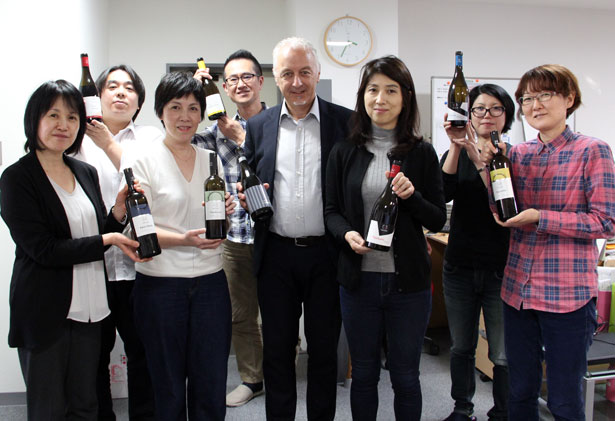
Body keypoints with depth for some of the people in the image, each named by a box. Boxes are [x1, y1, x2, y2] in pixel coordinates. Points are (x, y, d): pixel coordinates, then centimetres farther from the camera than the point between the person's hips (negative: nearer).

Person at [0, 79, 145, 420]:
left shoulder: (86, 173, 9)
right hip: (45, 312, -5)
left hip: (88, 310, 6)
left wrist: (118, 213, -8)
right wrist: (108, 240, -16)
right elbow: (43, 249, -16)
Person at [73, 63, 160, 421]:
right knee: (95, 353, 9)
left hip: (138, 264, 0)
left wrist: (109, 145, -13)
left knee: (142, 350, 6)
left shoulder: (151, 138, 9)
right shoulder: (81, 139, 9)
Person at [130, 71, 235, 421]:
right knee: (167, 387, 10)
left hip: (210, 281, 3)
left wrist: (226, 212, -6)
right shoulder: (145, 160, -3)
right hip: (160, 283, -3)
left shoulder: (212, 160, 10)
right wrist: (184, 239, -24)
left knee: (211, 387, 8)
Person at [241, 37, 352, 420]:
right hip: (276, 255, 2)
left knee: (324, 348, 12)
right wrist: (246, 197, -9)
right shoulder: (259, 126, 6)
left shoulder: (345, 122, -2)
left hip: (326, 254, -2)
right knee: (277, 347, 13)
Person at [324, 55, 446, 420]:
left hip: (408, 280, -1)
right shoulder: (345, 151, 2)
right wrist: (347, 233, -15)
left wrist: (411, 196, -18)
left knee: (405, 375, 12)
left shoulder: (421, 152, 0)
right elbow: (332, 210, 5)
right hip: (358, 278, 1)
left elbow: (438, 219, 1)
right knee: (364, 373, 14)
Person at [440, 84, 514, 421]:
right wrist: (456, 148, -20)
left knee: (503, 354, 3)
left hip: (501, 268, -3)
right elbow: (444, 194, -13)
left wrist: (481, 162, -24)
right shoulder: (456, 154, 7)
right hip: (460, 266, 3)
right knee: (461, 347, 15)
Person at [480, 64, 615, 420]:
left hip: (568, 294, -5)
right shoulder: (518, 154, 8)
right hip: (518, 290, 5)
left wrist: (539, 218, -18)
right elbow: (502, 216, 9)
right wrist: (489, 167, -5)